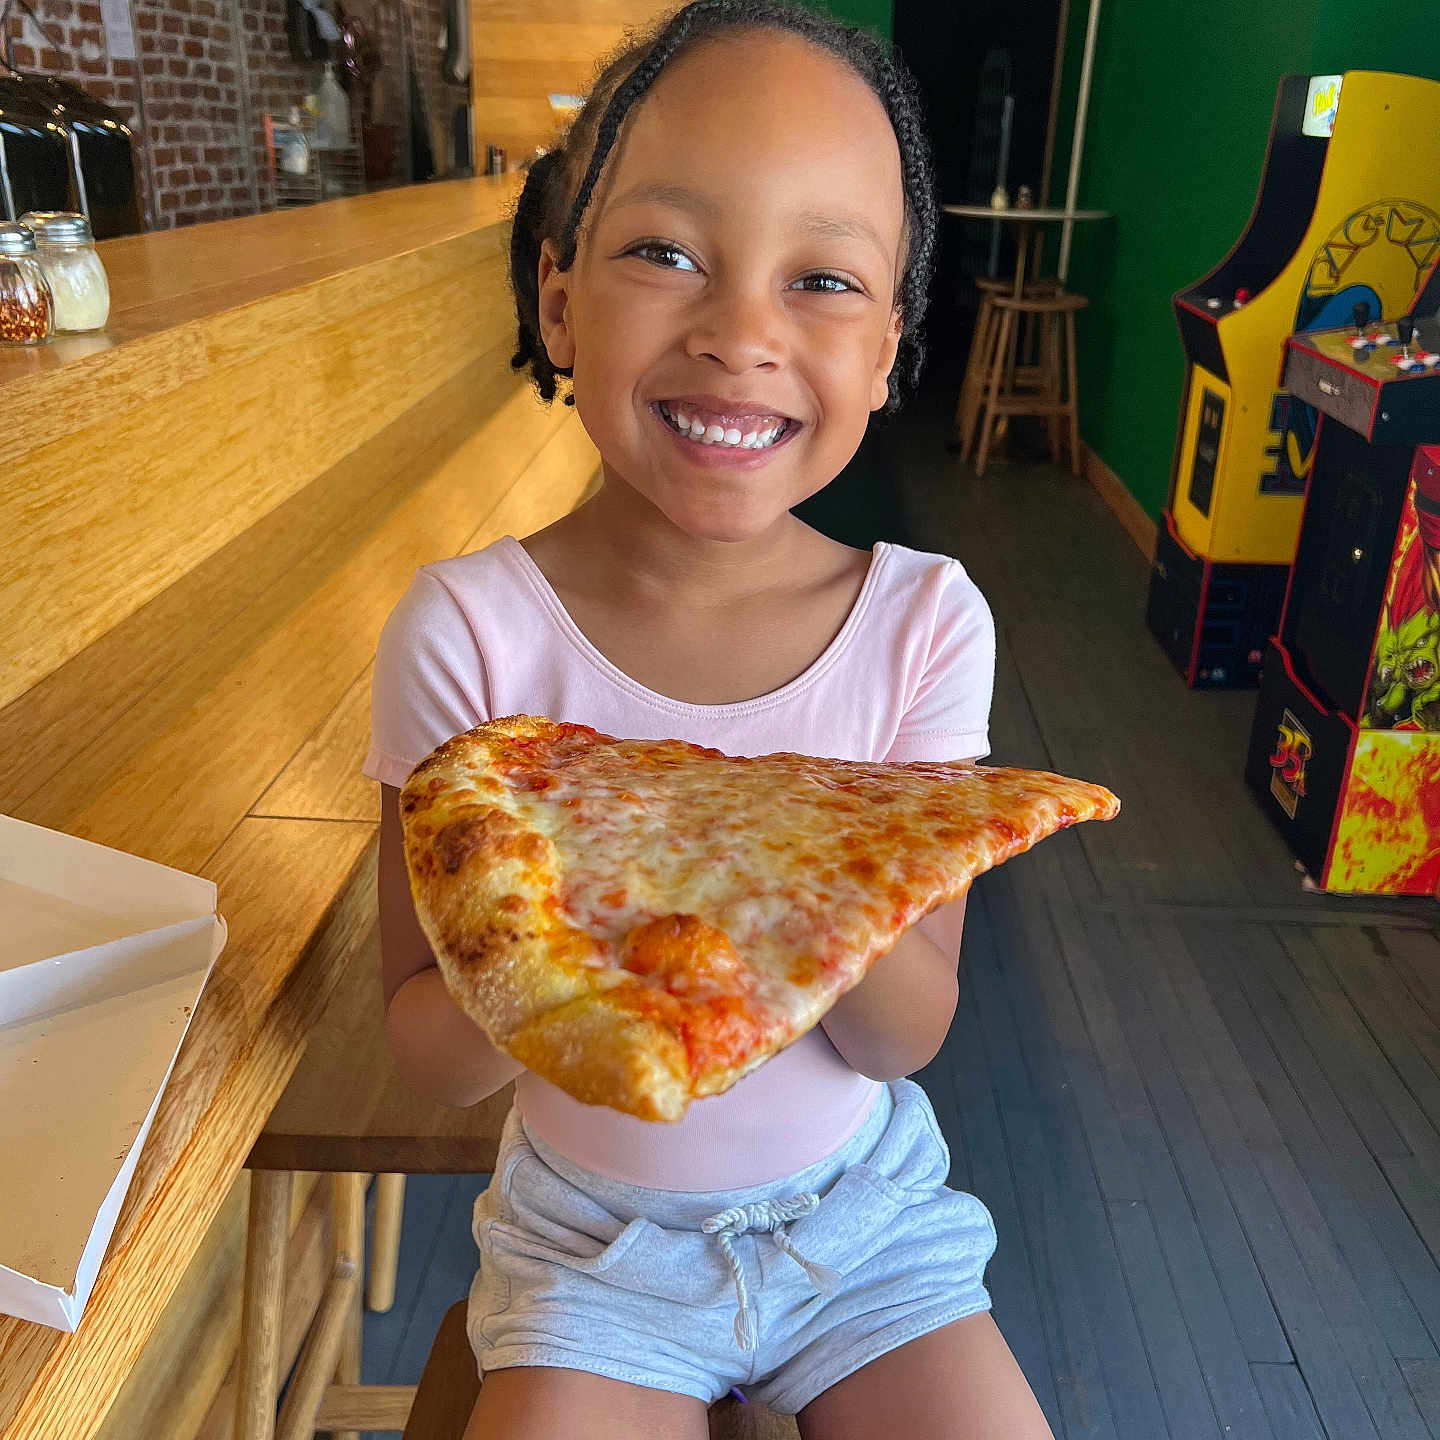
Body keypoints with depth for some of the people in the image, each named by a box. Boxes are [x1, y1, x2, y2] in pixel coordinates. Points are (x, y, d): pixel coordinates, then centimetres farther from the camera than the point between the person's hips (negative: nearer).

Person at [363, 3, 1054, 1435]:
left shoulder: (925, 621, -15)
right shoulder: (469, 628, -18)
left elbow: (908, 1037, -12)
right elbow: (424, 1051, -13)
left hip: (864, 1209, 2)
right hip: (594, 1230, -1)